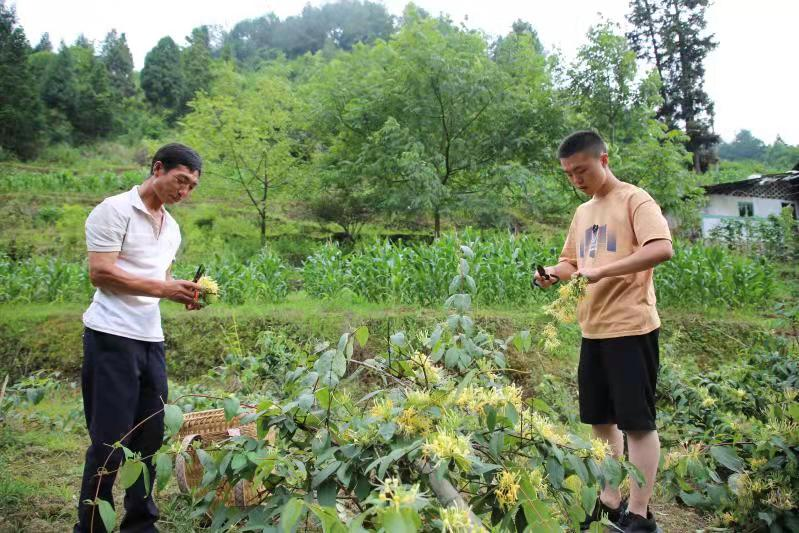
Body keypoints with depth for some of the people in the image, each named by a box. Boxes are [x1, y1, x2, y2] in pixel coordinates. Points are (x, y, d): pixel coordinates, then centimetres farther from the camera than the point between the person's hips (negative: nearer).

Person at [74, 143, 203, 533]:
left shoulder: (172, 227, 17)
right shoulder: (114, 211, -7)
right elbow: (100, 273, -14)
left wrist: (184, 293, 3)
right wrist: (163, 289, -18)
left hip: (151, 340, 8)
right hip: (111, 338, -7)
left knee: (150, 437, 10)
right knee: (109, 441, -2)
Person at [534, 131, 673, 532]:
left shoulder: (634, 199, -8)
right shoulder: (582, 213, 17)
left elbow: (662, 249, -22)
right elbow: (571, 261, 22)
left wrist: (601, 270, -26)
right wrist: (555, 272, 0)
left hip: (630, 328, -8)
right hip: (593, 330, 8)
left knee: (637, 422, 1)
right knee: (600, 420, 14)